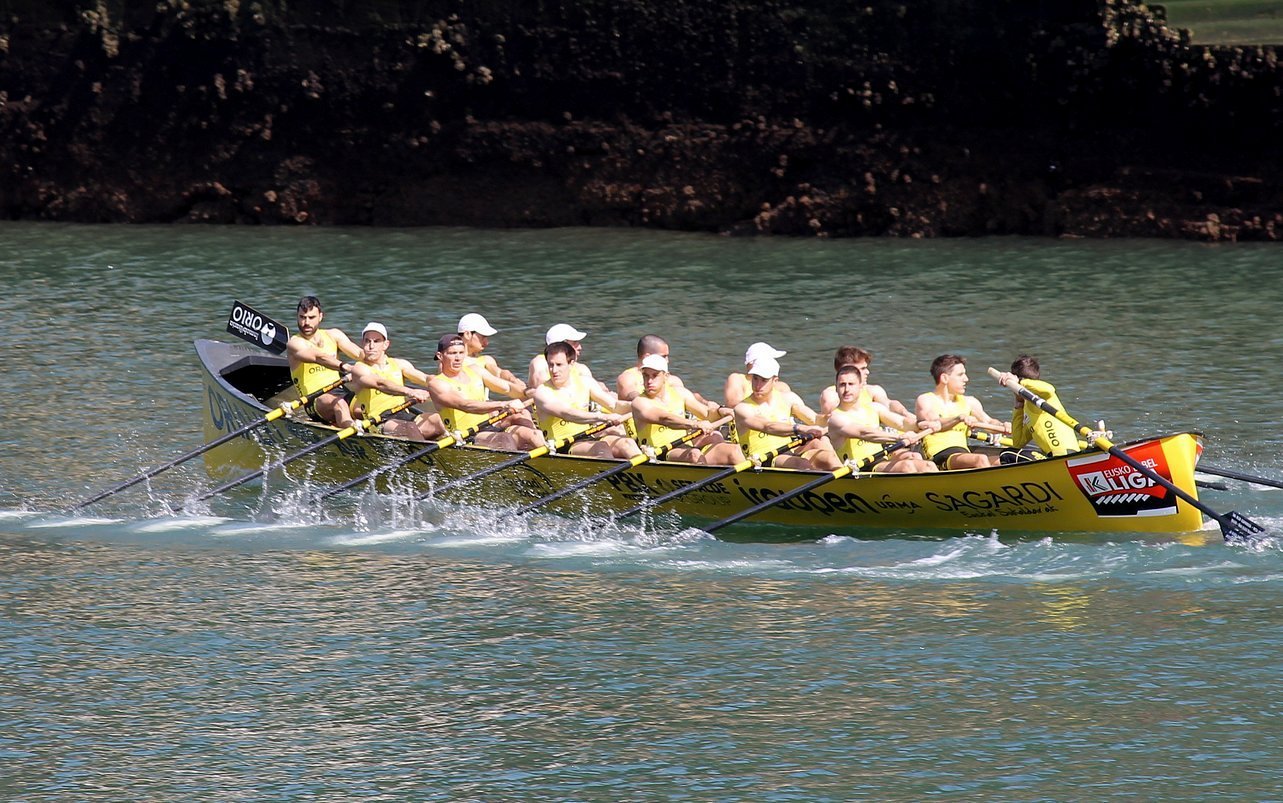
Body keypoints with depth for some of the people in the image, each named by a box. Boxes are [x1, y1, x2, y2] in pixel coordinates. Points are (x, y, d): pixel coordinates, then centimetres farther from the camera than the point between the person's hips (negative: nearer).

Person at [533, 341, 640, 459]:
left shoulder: (585, 383, 10)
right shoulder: (542, 392, -8)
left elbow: (614, 406, 7)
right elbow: (566, 414, -25)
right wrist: (604, 417, -38)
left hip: (586, 441, 6)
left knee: (626, 443, -20)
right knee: (601, 447, -33)